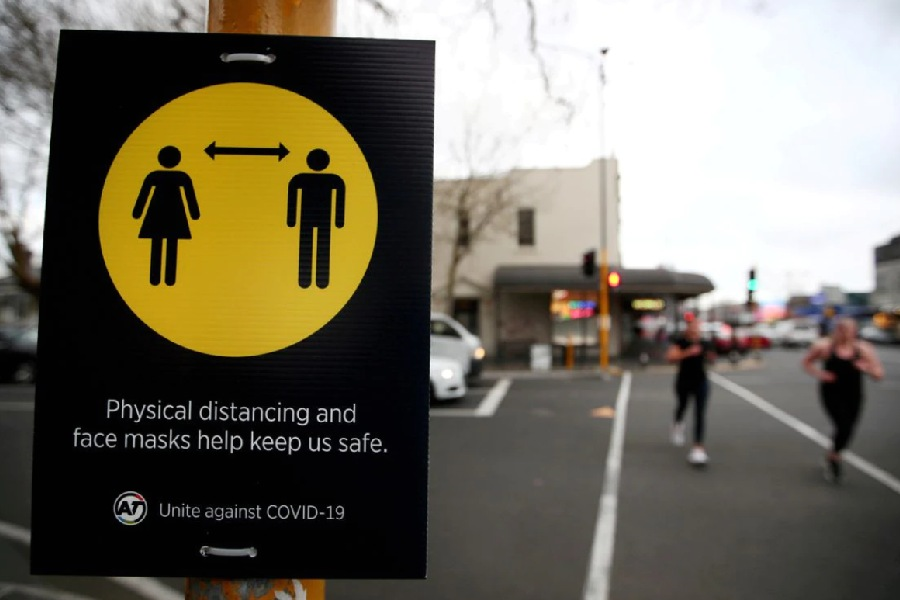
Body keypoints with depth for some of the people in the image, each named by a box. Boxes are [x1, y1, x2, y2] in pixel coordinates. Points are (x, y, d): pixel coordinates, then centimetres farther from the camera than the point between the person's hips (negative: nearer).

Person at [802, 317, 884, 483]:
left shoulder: (863, 349, -5)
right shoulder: (823, 346, -9)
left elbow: (879, 374, 0)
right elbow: (807, 362, 5)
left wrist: (867, 368, -22)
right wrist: (819, 374, -12)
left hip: (853, 395, 3)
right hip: (832, 393, -3)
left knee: (847, 430, 9)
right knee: (844, 427, -17)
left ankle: (832, 456, 40)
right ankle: (833, 458, 11)